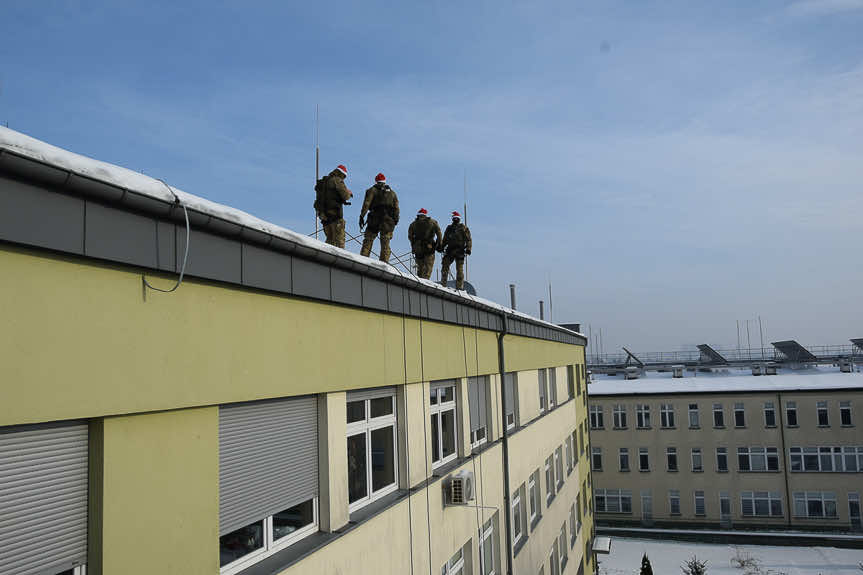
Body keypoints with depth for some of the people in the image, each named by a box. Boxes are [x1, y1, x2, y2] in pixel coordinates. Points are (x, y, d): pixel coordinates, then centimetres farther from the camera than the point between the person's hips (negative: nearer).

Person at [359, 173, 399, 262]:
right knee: (385, 243, 2)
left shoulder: (372, 190, 8)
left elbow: (366, 204, -4)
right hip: (388, 220, 2)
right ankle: (384, 262, -7)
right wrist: (395, 221, 11)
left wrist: (362, 216, -6)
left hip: (375, 219, -2)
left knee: (368, 241, -1)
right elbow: (396, 208, 11)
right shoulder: (392, 192, 19)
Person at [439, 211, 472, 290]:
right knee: (444, 266, -5)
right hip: (450, 250, 4)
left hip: (459, 251, -4)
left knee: (459, 269, -2)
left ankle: (459, 287, 1)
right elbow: (445, 240, 22)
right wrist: (441, 247, 9)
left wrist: (468, 248, -14)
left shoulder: (463, 228, 5)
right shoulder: (449, 228, 18)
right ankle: (443, 285, -1)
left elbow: (468, 239, -1)